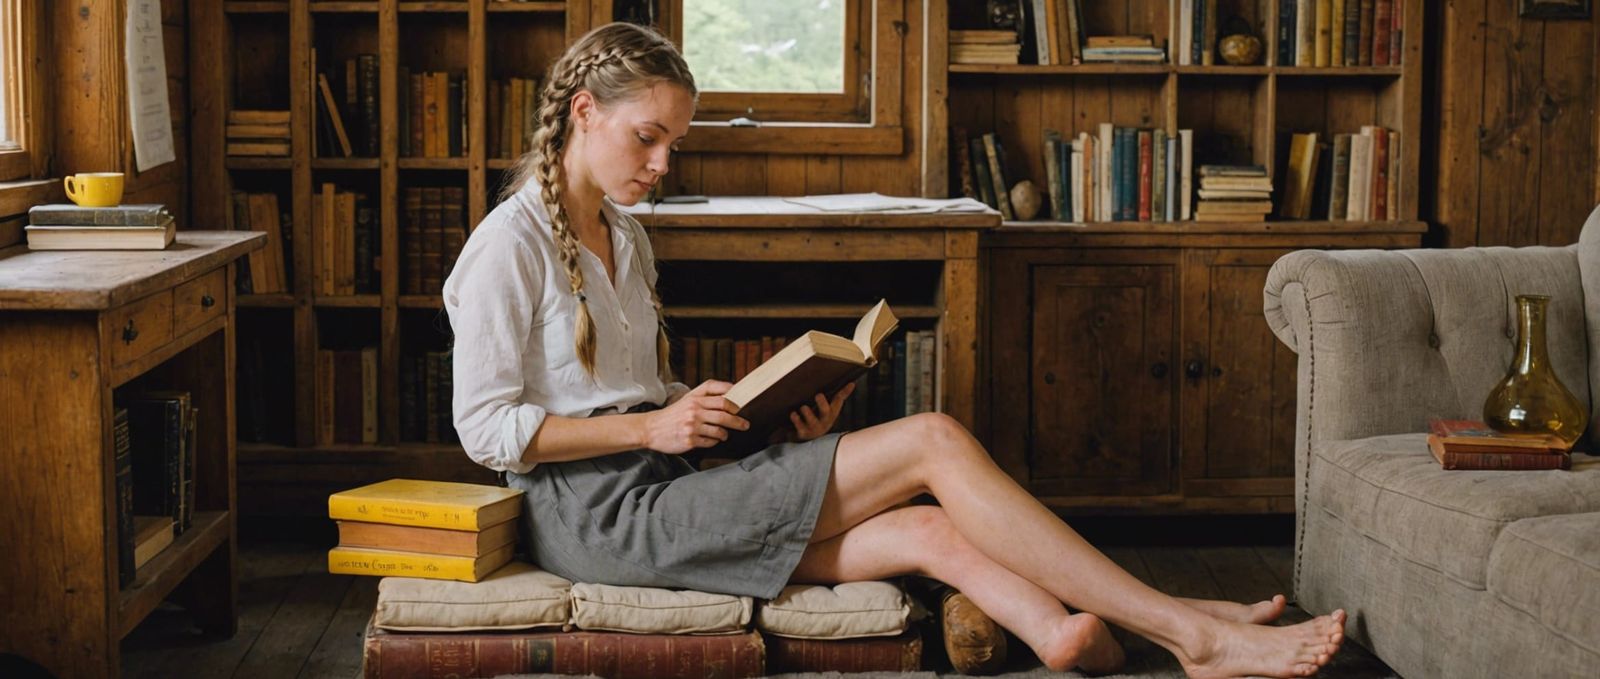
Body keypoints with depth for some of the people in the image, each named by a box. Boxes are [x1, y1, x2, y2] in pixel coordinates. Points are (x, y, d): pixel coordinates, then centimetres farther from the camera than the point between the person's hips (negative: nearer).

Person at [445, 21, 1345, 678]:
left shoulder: (623, 235, 19)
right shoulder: (511, 244, -7)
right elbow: (489, 428, -12)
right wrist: (653, 427, -17)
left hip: (658, 490, 9)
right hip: (597, 515, -9)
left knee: (927, 529, -15)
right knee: (934, 440, -16)